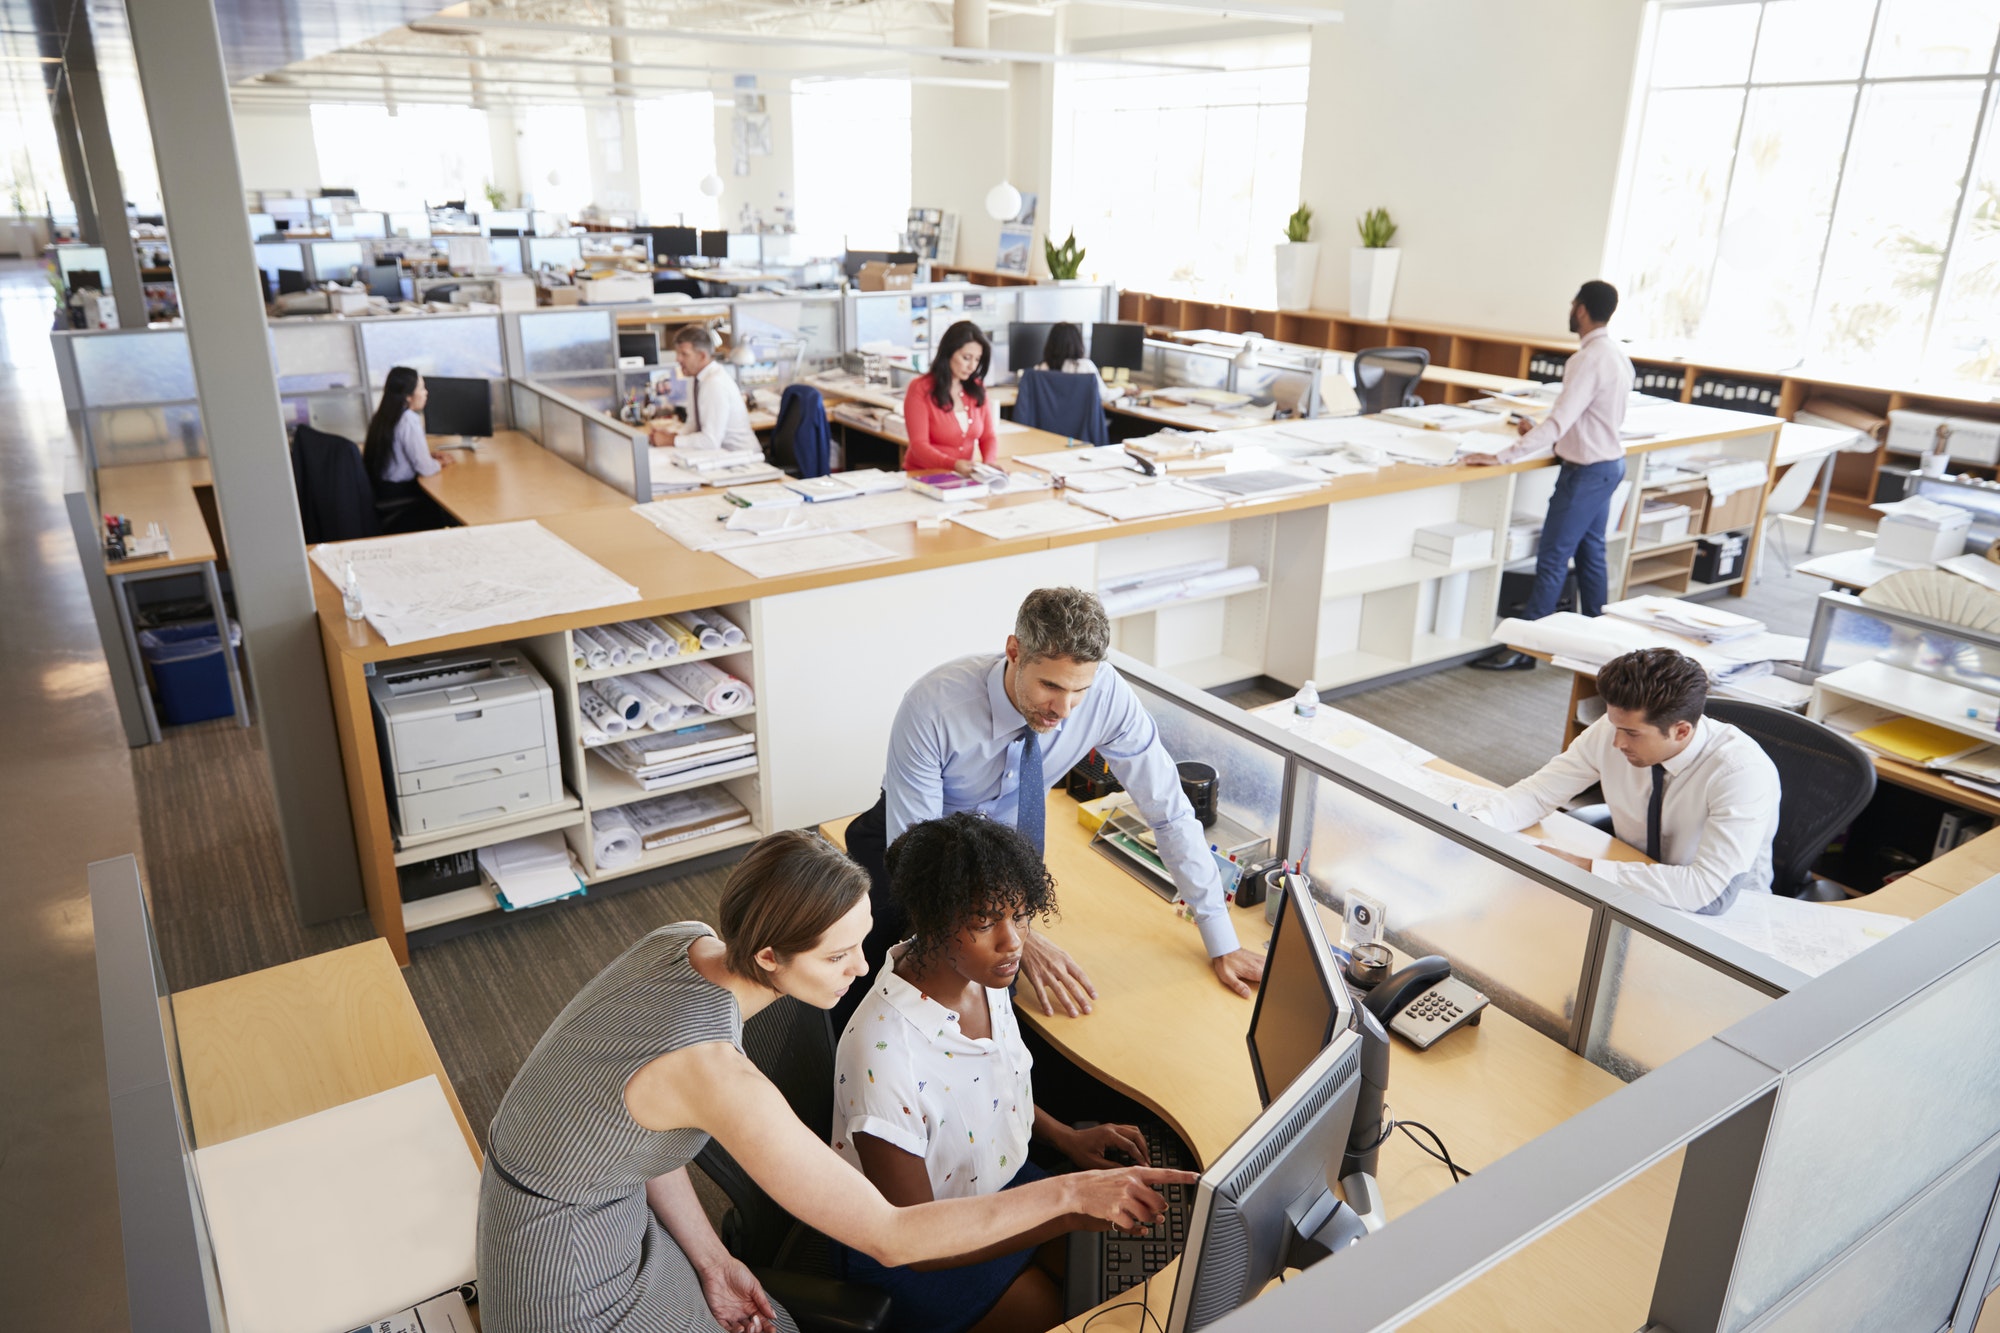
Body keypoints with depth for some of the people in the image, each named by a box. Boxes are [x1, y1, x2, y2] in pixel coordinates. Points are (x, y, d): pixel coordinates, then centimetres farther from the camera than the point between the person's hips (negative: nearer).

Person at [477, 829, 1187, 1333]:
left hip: (613, 1200, 7)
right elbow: (889, 1238, -32)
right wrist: (1073, 1191, -29)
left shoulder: (687, 942, -12)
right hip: (570, 1274, -7)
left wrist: (710, 1259, -3)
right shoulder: (713, 1071, -38)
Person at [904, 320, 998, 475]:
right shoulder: (920, 389, -7)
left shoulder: (978, 388, 9)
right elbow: (919, 446, -15)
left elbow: (989, 436, 7)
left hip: (965, 476, 4)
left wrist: (989, 463, -16)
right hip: (924, 476, -4)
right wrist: (953, 465, -32)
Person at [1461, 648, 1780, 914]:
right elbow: (1538, 792, -7)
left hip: (1725, 915, -5)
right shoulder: (1614, 728, -16)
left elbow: (1711, 891, -36)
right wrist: (1472, 826, -26)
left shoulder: (1743, 771, -29)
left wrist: (1584, 869, -35)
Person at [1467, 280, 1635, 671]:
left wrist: (1501, 457, -29)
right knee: (1590, 553, 17)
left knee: (1552, 559, -5)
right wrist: (1546, 433, 16)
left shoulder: (1589, 360, -22)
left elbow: (1558, 420, -28)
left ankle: (1523, 649, 1)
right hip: (1608, 462, 10)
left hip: (1586, 470, -10)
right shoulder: (1617, 354, 7)